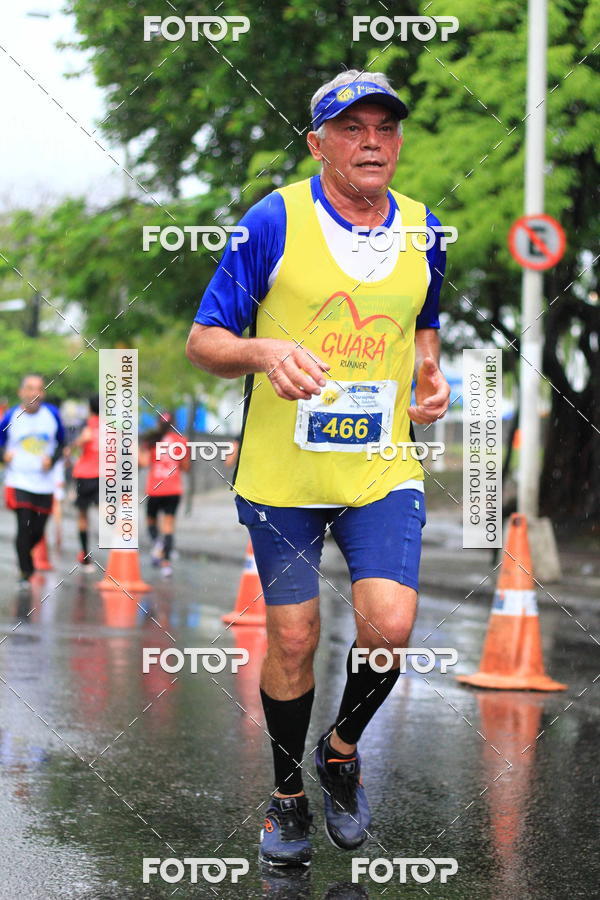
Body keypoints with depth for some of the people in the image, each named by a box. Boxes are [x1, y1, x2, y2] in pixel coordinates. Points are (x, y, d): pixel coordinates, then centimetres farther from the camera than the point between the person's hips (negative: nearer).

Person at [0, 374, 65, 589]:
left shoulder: (52, 414, 1)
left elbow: (61, 443, 12)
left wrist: (52, 459, -6)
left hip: (44, 482, 2)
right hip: (18, 481, -2)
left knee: (37, 531, 6)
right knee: (24, 526, -14)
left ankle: (23, 554, 39)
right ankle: (25, 573, -1)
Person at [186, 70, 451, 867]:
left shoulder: (421, 229, 5)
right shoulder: (275, 221, -8)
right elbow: (203, 342, -6)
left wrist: (430, 374, 1)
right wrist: (265, 352, -27)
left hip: (383, 470, 2)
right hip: (282, 473, -2)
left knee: (389, 626, -13)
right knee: (292, 640, 5)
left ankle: (343, 750, 18)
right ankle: (288, 793, 28)